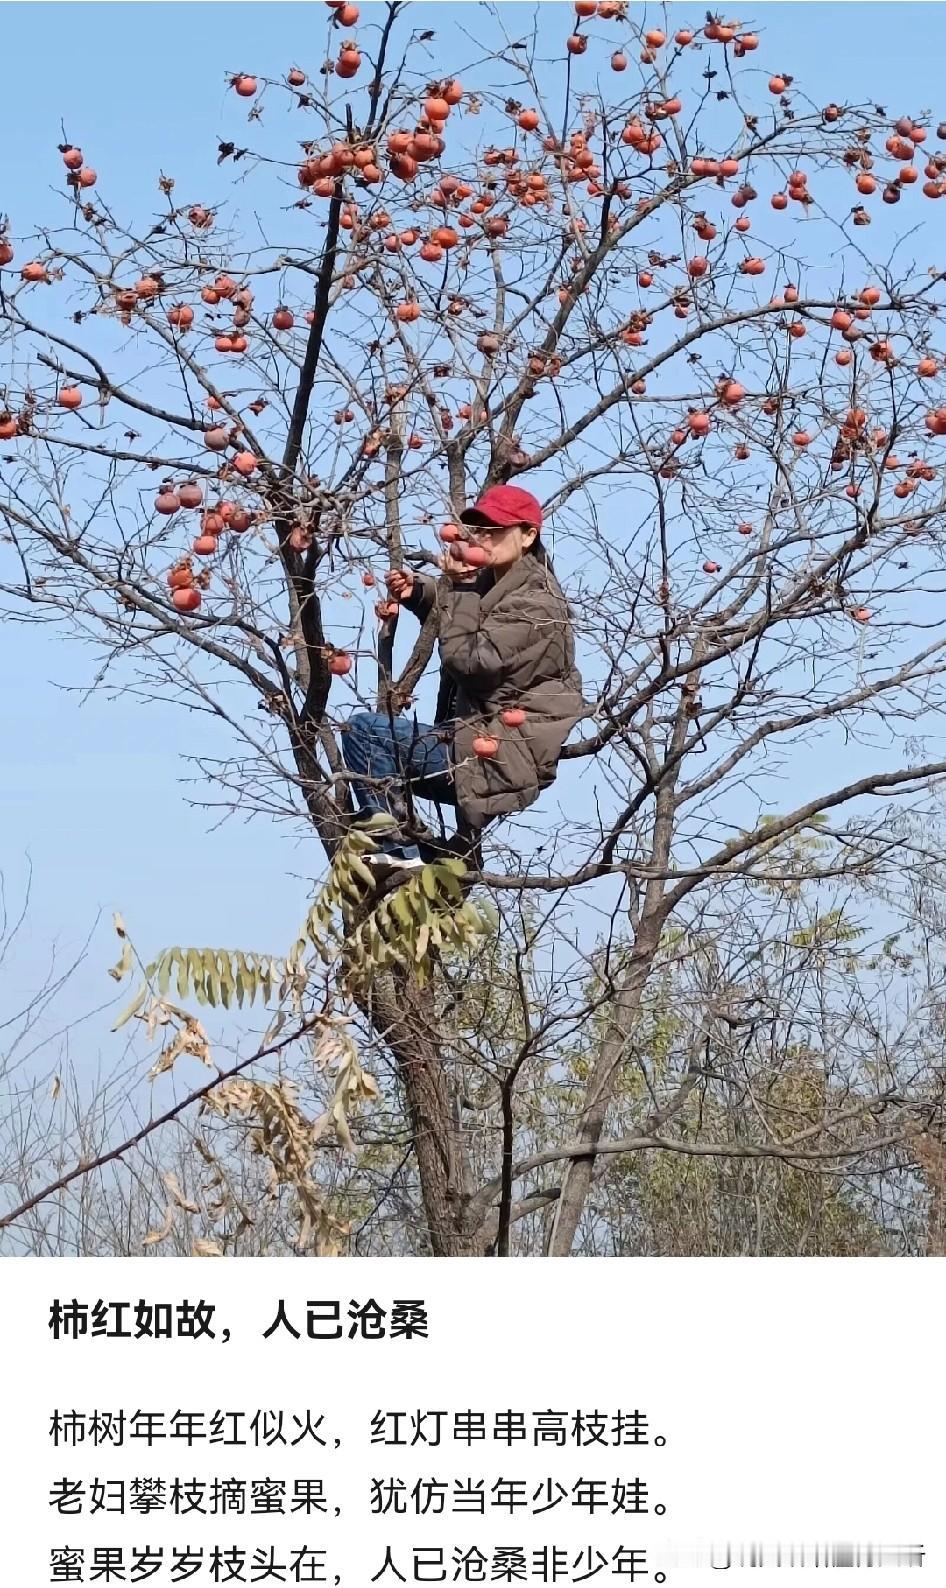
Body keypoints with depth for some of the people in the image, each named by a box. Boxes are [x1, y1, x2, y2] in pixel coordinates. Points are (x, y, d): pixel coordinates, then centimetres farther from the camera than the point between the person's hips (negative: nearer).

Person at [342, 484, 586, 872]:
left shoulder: (534, 605, -19)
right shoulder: (495, 581, 10)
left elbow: (467, 660, -25)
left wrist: (460, 588, -18)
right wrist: (417, 592, 6)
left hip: (499, 758, -10)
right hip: (485, 744, 10)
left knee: (362, 730, -13)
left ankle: (398, 850, -15)